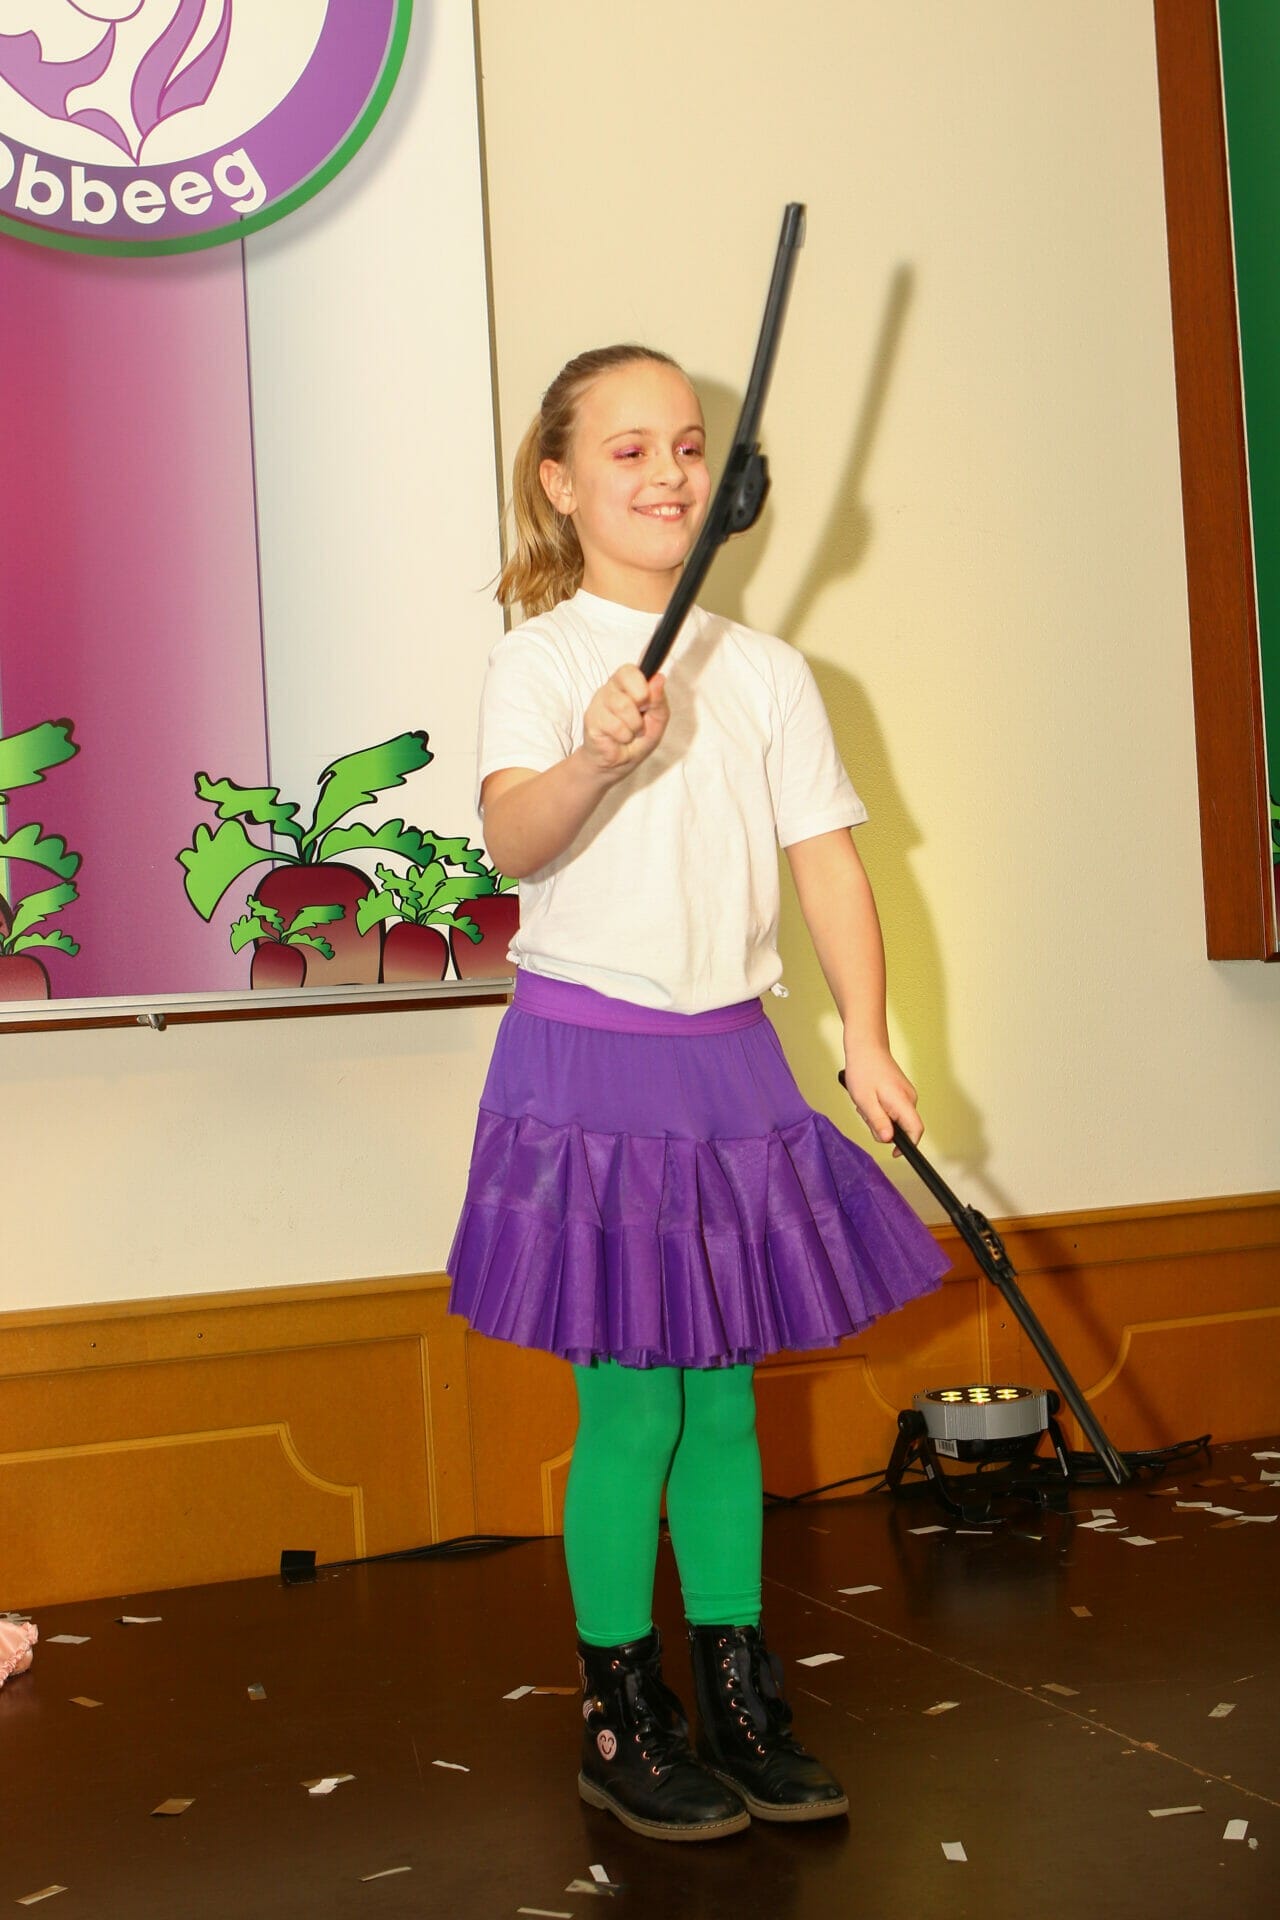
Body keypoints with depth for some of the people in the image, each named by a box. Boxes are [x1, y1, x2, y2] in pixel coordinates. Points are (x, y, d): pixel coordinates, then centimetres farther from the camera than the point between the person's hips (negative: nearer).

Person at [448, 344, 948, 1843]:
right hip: (588, 1056, -4)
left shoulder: (766, 671, 9)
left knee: (723, 1396, 11)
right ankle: (621, 1725, 15)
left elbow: (827, 858, 7)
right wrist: (593, 760, -43)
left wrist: (866, 1036, -4)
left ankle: (740, 1702, 22)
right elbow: (510, 835, -22)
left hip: (730, 1056, 5)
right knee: (630, 1405, -1)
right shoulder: (540, 660, -6)